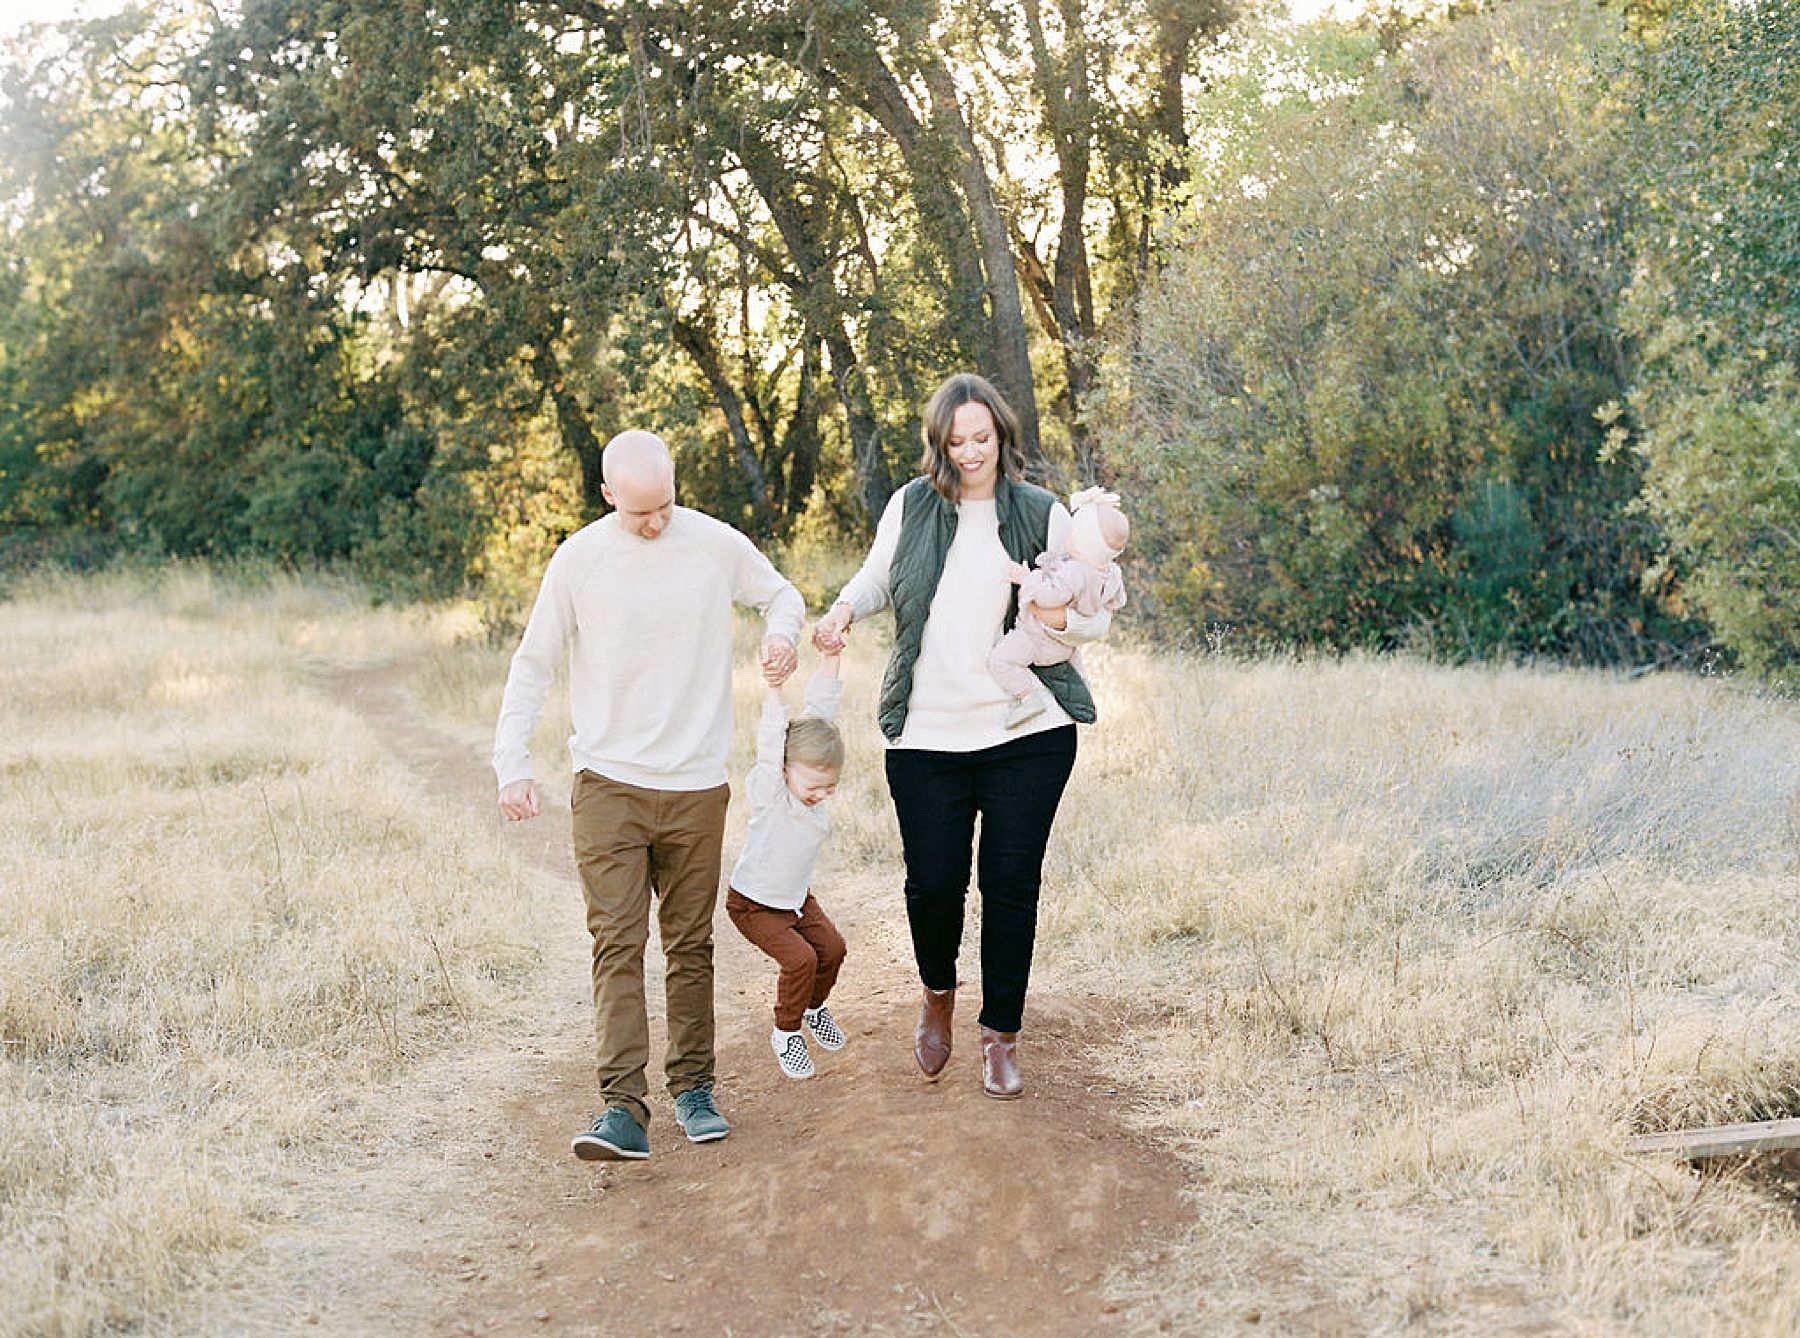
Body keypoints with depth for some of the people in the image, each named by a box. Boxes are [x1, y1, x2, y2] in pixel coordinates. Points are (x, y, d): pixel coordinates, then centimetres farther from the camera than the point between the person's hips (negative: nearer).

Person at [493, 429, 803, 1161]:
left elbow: (780, 593, 18)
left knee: (690, 945, 9)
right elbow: (533, 664, 4)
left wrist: (781, 633, -6)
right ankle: (624, 1109, -12)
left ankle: (693, 1088, 21)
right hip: (609, 784, -1)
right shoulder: (578, 559, -3)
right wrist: (512, 765, -4)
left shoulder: (718, 545, -1)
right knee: (617, 945, -9)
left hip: (697, 785, 1)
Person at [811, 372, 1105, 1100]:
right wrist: (843, 610, -1)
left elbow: (1094, 616, 6)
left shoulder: (1043, 514, 2)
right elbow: (875, 577, 20)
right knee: (933, 882, -2)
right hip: (927, 734, 1)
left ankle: (1002, 1035, 17)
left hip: (1027, 731, 0)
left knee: (1011, 883, 1)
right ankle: (938, 993, 31)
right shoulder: (911, 506, 4)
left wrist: (1058, 616, -16)